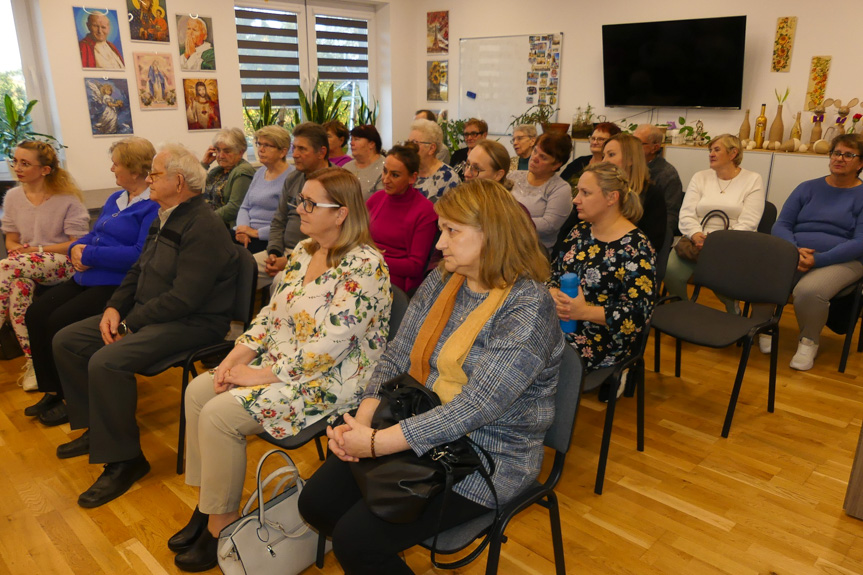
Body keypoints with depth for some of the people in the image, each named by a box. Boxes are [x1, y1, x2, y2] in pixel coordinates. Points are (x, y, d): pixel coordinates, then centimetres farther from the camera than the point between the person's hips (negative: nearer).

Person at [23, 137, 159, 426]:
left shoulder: (154, 206, -14)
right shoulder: (115, 199, 17)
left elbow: (141, 254, -24)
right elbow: (93, 236, 21)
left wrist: (90, 255, -17)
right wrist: (76, 248, -2)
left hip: (119, 284, -9)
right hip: (88, 278, 9)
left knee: (60, 322, -20)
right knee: (36, 314, -3)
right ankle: (52, 392, 9)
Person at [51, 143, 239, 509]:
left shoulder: (203, 228, -21)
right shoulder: (164, 218, 12)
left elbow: (183, 298, -26)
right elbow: (138, 270, 17)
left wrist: (130, 324, -17)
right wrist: (114, 307, 0)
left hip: (194, 322, -10)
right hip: (147, 312, 10)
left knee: (107, 362, -28)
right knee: (66, 341, 8)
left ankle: (123, 460, -10)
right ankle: (97, 428, 22)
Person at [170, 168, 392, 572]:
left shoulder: (364, 265, -21)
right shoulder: (303, 251, 7)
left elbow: (328, 347, -25)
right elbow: (272, 312, 10)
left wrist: (261, 376, -19)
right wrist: (237, 356, -4)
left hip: (332, 378, -9)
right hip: (280, 360, 9)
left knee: (220, 414, -18)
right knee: (198, 391, -2)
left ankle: (221, 524, 5)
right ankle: (207, 504, 12)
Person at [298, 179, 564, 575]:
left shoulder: (528, 308, -21)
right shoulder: (441, 281, 2)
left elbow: (475, 407, -27)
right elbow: (396, 356, 2)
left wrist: (376, 443, -25)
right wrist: (361, 422, -14)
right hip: (417, 431, 7)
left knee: (356, 539, -16)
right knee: (316, 501, 0)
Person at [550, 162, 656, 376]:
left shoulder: (635, 247, -12)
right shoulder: (580, 231, 9)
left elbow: (638, 313, -15)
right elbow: (554, 273, 12)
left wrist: (584, 311, -25)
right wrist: (555, 297, -10)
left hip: (602, 340, -7)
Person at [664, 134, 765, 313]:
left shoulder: (753, 180, 6)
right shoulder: (700, 177, 15)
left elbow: (747, 224, -6)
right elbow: (686, 216, 3)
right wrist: (697, 236, -17)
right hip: (697, 240, 3)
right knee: (670, 268, -28)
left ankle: (734, 312, -2)